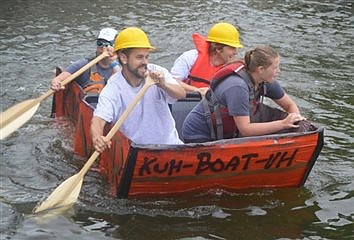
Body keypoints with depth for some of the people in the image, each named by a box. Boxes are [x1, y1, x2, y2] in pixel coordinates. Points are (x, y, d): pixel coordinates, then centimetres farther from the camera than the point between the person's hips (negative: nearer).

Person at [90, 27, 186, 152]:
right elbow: (98, 119, -24)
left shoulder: (158, 72, -4)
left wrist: (164, 85, -38)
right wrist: (97, 138, -47)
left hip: (169, 143, 0)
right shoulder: (113, 89, -12)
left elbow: (181, 94, -16)